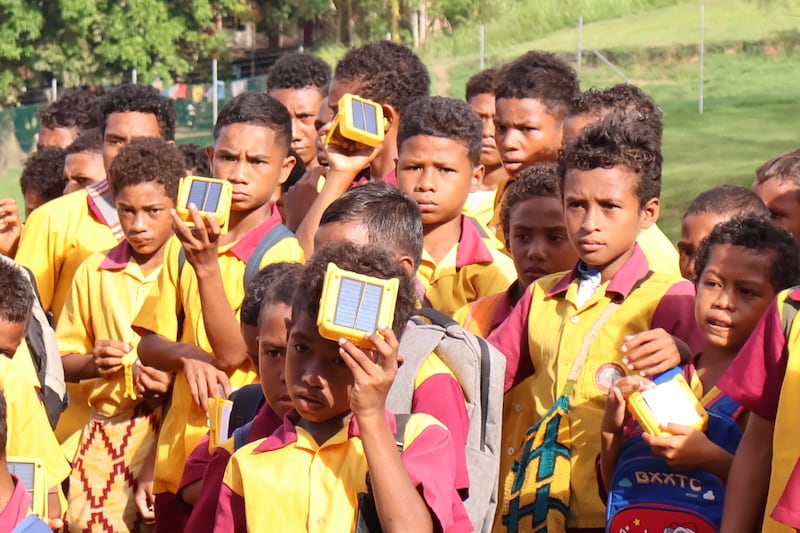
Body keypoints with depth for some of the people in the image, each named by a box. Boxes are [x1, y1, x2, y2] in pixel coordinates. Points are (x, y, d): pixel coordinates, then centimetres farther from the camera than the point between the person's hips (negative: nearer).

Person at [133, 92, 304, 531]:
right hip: (178, 452, 5)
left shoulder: (282, 253, -8)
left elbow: (232, 352, -16)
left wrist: (207, 265, -26)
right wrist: (188, 356, -12)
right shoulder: (185, 242, 8)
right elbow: (148, 345, 9)